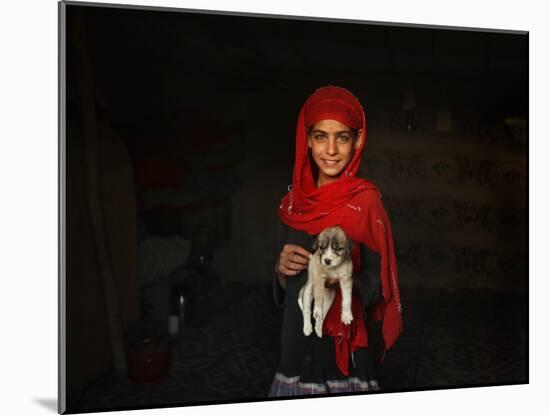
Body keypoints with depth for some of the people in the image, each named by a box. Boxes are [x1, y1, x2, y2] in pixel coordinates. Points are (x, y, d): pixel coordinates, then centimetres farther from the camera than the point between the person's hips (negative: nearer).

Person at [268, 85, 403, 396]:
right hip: (297, 343, 5)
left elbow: (375, 289, -10)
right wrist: (281, 269, -8)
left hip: (344, 348, -4)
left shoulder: (365, 201, -11)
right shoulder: (295, 201, 4)